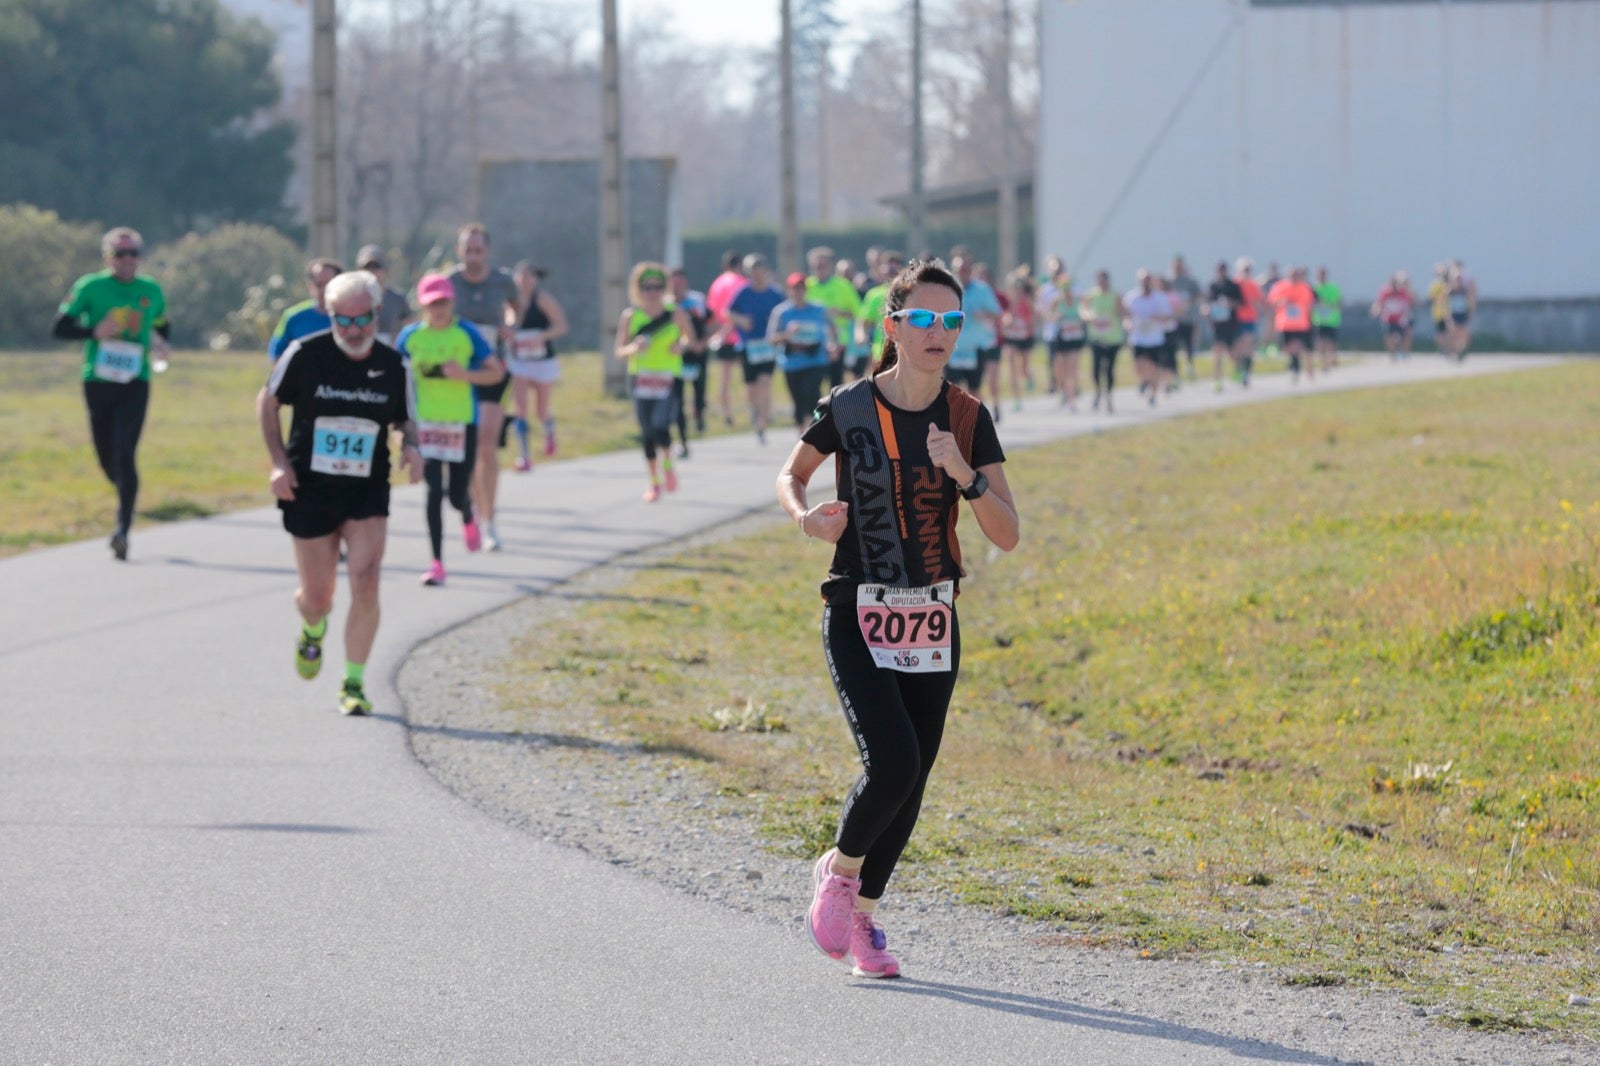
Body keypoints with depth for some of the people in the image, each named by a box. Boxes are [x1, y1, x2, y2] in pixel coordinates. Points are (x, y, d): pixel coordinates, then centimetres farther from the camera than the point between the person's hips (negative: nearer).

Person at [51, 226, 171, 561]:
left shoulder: (151, 291, 7)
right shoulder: (90, 287, -1)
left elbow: (161, 327, 22)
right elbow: (59, 328, -3)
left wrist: (157, 343, 0)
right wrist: (95, 331, -19)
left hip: (135, 384, 0)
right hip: (98, 381, 0)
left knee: (125, 454, -15)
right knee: (107, 457, 8)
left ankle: (123, 529, -17)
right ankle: (126, 498, 40)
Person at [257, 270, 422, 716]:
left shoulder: (394, 366, -3)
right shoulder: (304, 354, -9)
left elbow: (404, 419, 13)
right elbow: (268, 402, 4)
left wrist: (411, 445, -10)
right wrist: (279, 462, -6)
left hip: (368, 494, 1)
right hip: (309, 491, -1)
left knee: (366, 587, -15)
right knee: (316, 597, 6)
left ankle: (354, 684, 0)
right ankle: (313, 630, 45)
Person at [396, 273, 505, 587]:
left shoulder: (467, 334, -6)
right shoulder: (411, 336, -1)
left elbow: (497, 371, -4)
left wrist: (464, 374, -21)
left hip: (462, 423, -1)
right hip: (426, 422, 1)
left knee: (458, 496, 3)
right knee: (434, 492, -9)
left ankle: (468, 520, 43)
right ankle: (437, 563, -2)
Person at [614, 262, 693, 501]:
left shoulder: (676, 315, -1)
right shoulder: (630, 316, 1)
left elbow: (691, 338, 12)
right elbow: (620, 352, 3)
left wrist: (682, 345, -10)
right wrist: (635, 347, -19)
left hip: (668, 381, -2)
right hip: (641, 380, 2)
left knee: (660, 427, -19)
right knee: (647, 434, 4)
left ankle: (667, 464, 10)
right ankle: (654, 482, 20)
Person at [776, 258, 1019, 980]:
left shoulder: (968, 420, -1)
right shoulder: (848, 408, -6)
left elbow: (1007, 536, -5)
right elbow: (791, 474, 11)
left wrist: (964, 475, -22)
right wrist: (805, 517, -10)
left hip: (933, 622, 3)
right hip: (858, 616, -3)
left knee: (911, 782, 7)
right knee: (893, 763, -18)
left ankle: (863, 915, 27)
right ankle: (839, 871, 10)